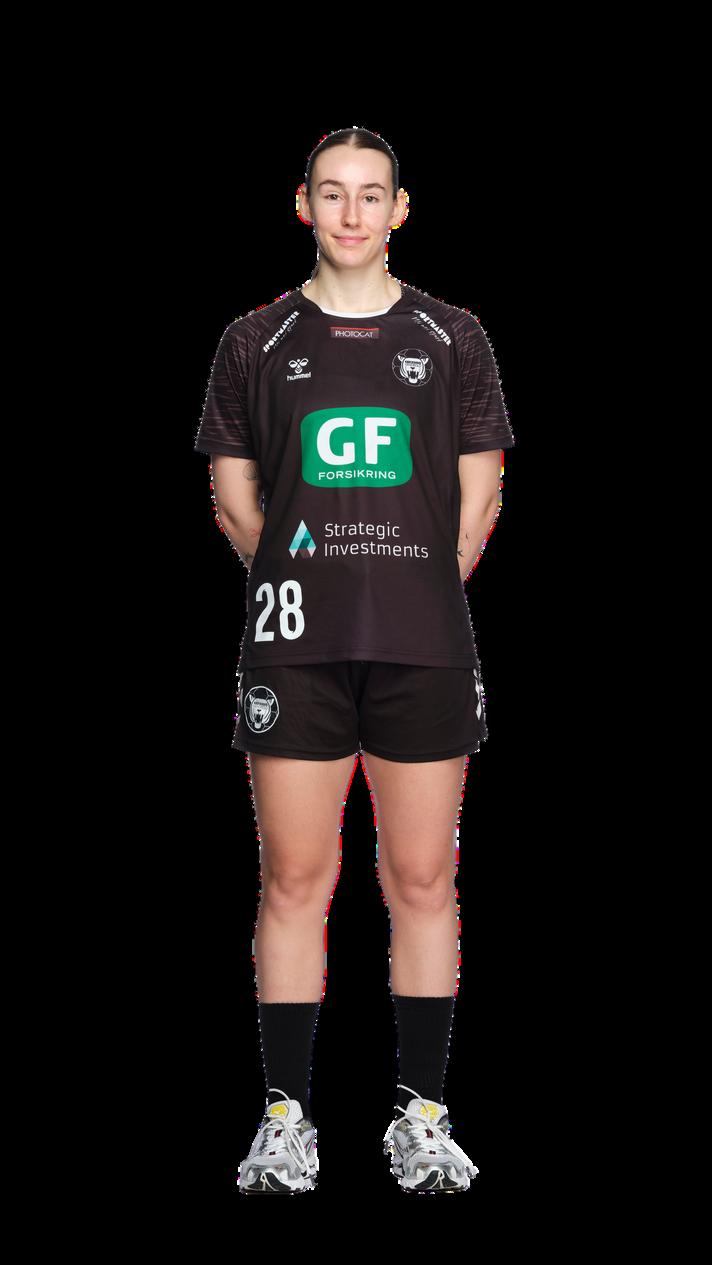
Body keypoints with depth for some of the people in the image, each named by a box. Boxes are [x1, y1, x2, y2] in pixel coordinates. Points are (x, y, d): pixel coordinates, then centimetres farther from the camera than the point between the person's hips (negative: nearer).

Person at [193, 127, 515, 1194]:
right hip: (294, 648, 0)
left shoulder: (452, 338, 9)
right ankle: (287, 1118, 8)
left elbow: (478, 502, 10)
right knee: (294, 881, 0)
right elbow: (233, 498, 11)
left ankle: (422, 1116, 11)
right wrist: (310, 584, 8)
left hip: (425, 647, 0)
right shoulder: (258, 342, 9)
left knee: (422, 881, 2)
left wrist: (417, 600, 8)